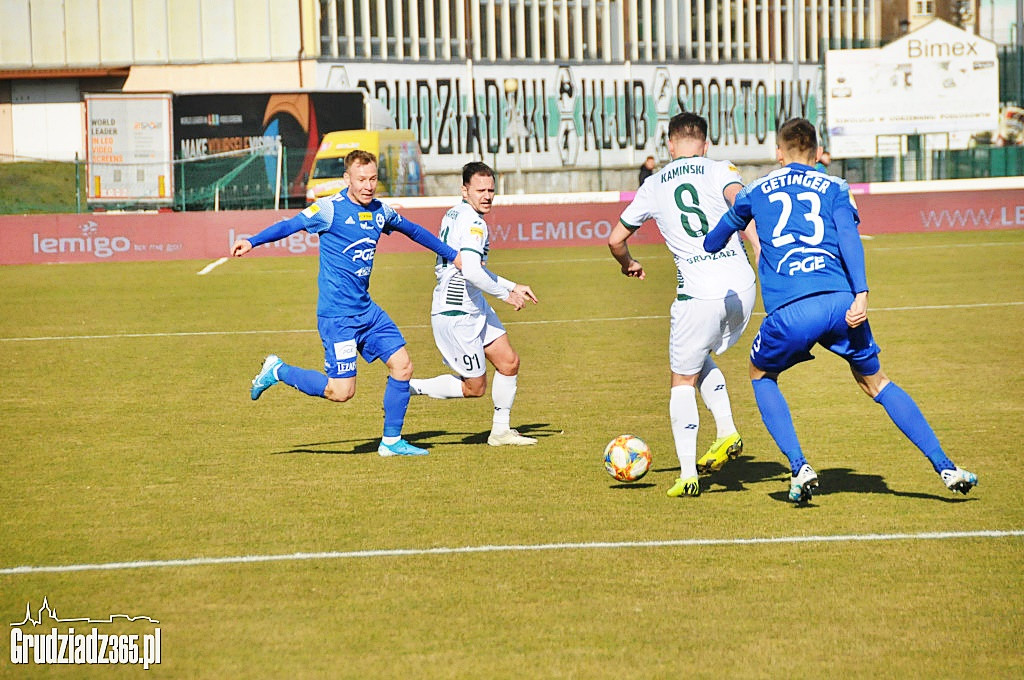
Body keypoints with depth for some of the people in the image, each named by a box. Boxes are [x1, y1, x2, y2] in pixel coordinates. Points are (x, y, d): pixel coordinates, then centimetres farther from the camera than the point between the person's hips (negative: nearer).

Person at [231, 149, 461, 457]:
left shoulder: (381, 212, 9)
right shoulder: (330, 209, -11)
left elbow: (413, 230, 26)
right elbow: (290, 225, -17)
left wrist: (452, 255, 35)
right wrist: (252, 241, -31)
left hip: (367, 310, 7)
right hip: (337, 315, -7)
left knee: (402, 365, 1)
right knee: (341, 391, -10)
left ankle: (391, 441, 15)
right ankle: (277, 371, 11)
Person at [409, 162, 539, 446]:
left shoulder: (455, 214, 12)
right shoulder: (473, 223, -19)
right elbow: (471, 271, -32)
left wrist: (513, 287, 19)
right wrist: (506, 294, -18)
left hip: (474, 307, 10)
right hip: (456, 314, -10)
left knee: (509, 362, 9)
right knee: (474, 387, 0)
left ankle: (500, 430, 19)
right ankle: (408, 387, 8)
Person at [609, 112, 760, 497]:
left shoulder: (653, 186, 12)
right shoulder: (719, 171, 6)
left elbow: (615, 239, 18)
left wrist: (628, 264, 40)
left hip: (699, 293, -2)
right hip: (741, 286, 2)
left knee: (683, 380, 12)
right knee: (701, 362, 27)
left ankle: (687, 475, 5)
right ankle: (727, 432, 9)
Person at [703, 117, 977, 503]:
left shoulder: (754, 193, 22)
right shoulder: (835, 189, 19)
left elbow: (711, 245, 34)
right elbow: (848, 236, 0)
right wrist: (861, 294, -11)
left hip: (790, 310, -1)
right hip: (840, 301, 1)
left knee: (761, 376, 27)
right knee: (874, 381, 21)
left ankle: (799, 468, 8)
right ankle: (945, 468, 13)